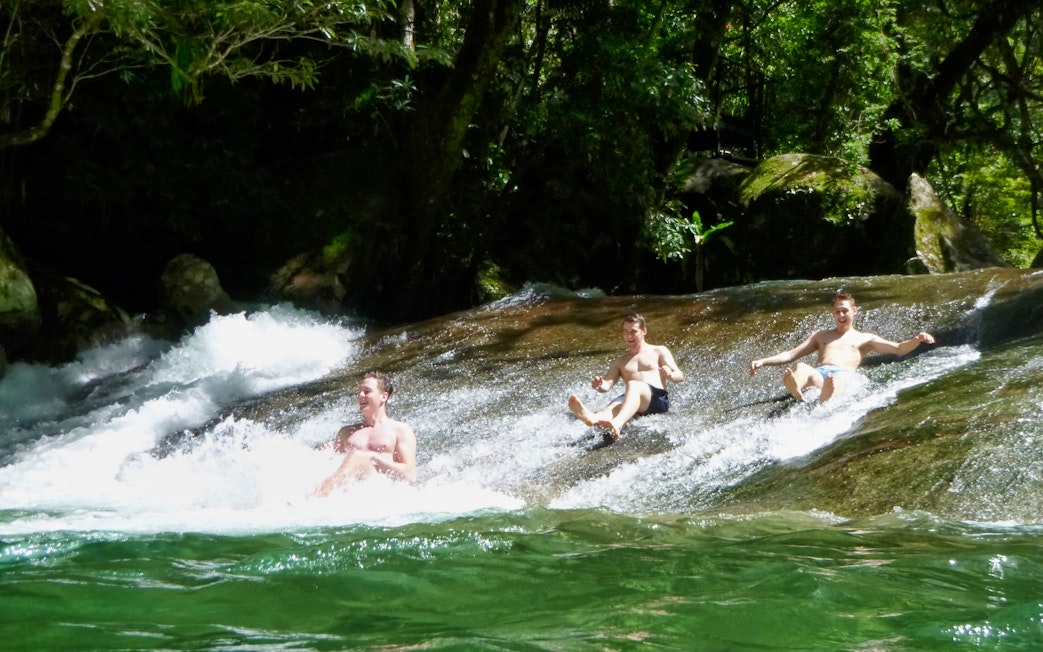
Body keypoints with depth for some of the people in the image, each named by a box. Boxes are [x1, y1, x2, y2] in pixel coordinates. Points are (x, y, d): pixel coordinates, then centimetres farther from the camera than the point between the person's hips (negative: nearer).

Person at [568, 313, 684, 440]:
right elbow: (607, 385, 17)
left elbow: (679, 376, 11)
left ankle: (617, 423, -69)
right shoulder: (620, 362, 32)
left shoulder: (659, 352, 23)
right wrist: (600, 385, -9)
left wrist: (670, 375, -15)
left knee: (632, 385, -37)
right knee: (615, 405, -35)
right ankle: (592, 418, -73)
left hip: (659, 398, -3)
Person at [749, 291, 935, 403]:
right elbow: (791, 354, 30)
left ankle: (823, 403, -81)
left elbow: (899, 349, 20)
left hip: (843, 374, -2)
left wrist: (916, 340, -1)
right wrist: (763, 361, 16)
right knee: (801, 368, -37)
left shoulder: (864, 339, 31)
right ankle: (797, 395, -75)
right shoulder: (821, 336, 38)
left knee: (836, 380, -43)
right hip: (818, 373, 2)